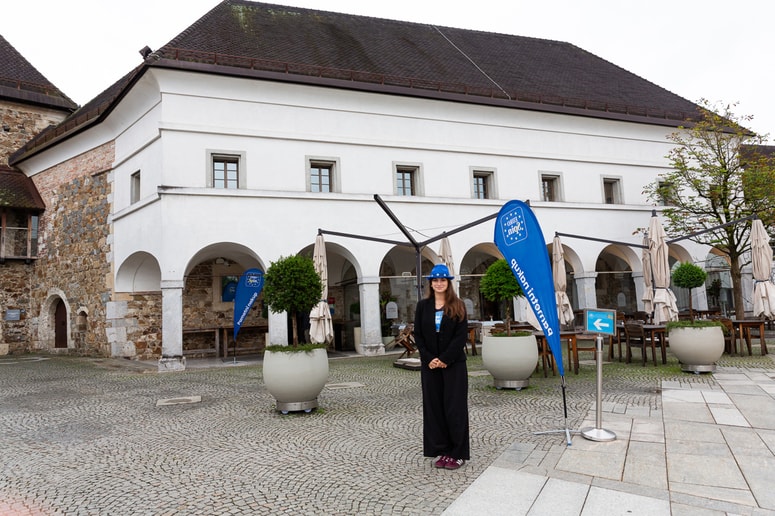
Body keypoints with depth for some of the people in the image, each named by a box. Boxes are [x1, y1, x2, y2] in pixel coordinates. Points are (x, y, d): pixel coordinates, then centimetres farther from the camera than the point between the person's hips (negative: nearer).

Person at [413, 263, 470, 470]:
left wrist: (445, 359, -14)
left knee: (454, 406, 0)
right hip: (430, 365, 3)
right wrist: (429, 359, -8)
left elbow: (461, 335, -7)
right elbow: (418, 335, 4)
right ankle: (442, 451, 17)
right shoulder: (423, 306, 6)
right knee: (434, 407, 6)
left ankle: (458, 453, 11)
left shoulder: (457, 306, 0)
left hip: (454, 364, -3)